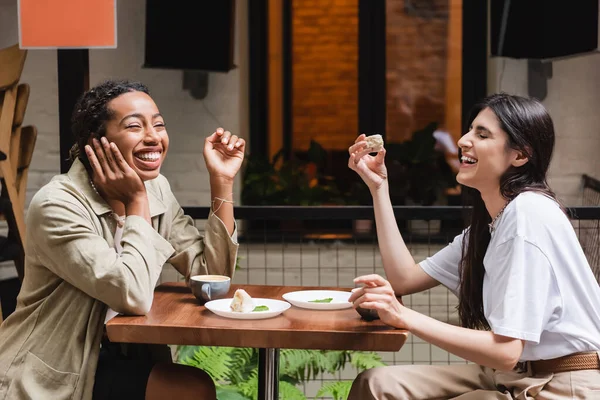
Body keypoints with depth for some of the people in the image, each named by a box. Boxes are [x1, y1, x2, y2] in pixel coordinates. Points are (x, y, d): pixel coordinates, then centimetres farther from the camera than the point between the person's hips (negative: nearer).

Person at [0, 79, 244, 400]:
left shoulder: (157, 189, 2)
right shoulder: (57, 205, -20)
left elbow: (210, 275, -3)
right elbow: (134, 296, -29)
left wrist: (221, 181, -8)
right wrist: (136, 202, -18)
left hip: (118, 359, 7)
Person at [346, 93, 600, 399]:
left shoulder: (529, 214, -20)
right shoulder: (487, 224, 9)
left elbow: (505, 351, -25)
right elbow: (405, 278, 5)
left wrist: (405, 316, -27)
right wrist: (378, 187, 5)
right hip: (513, 375, 8)